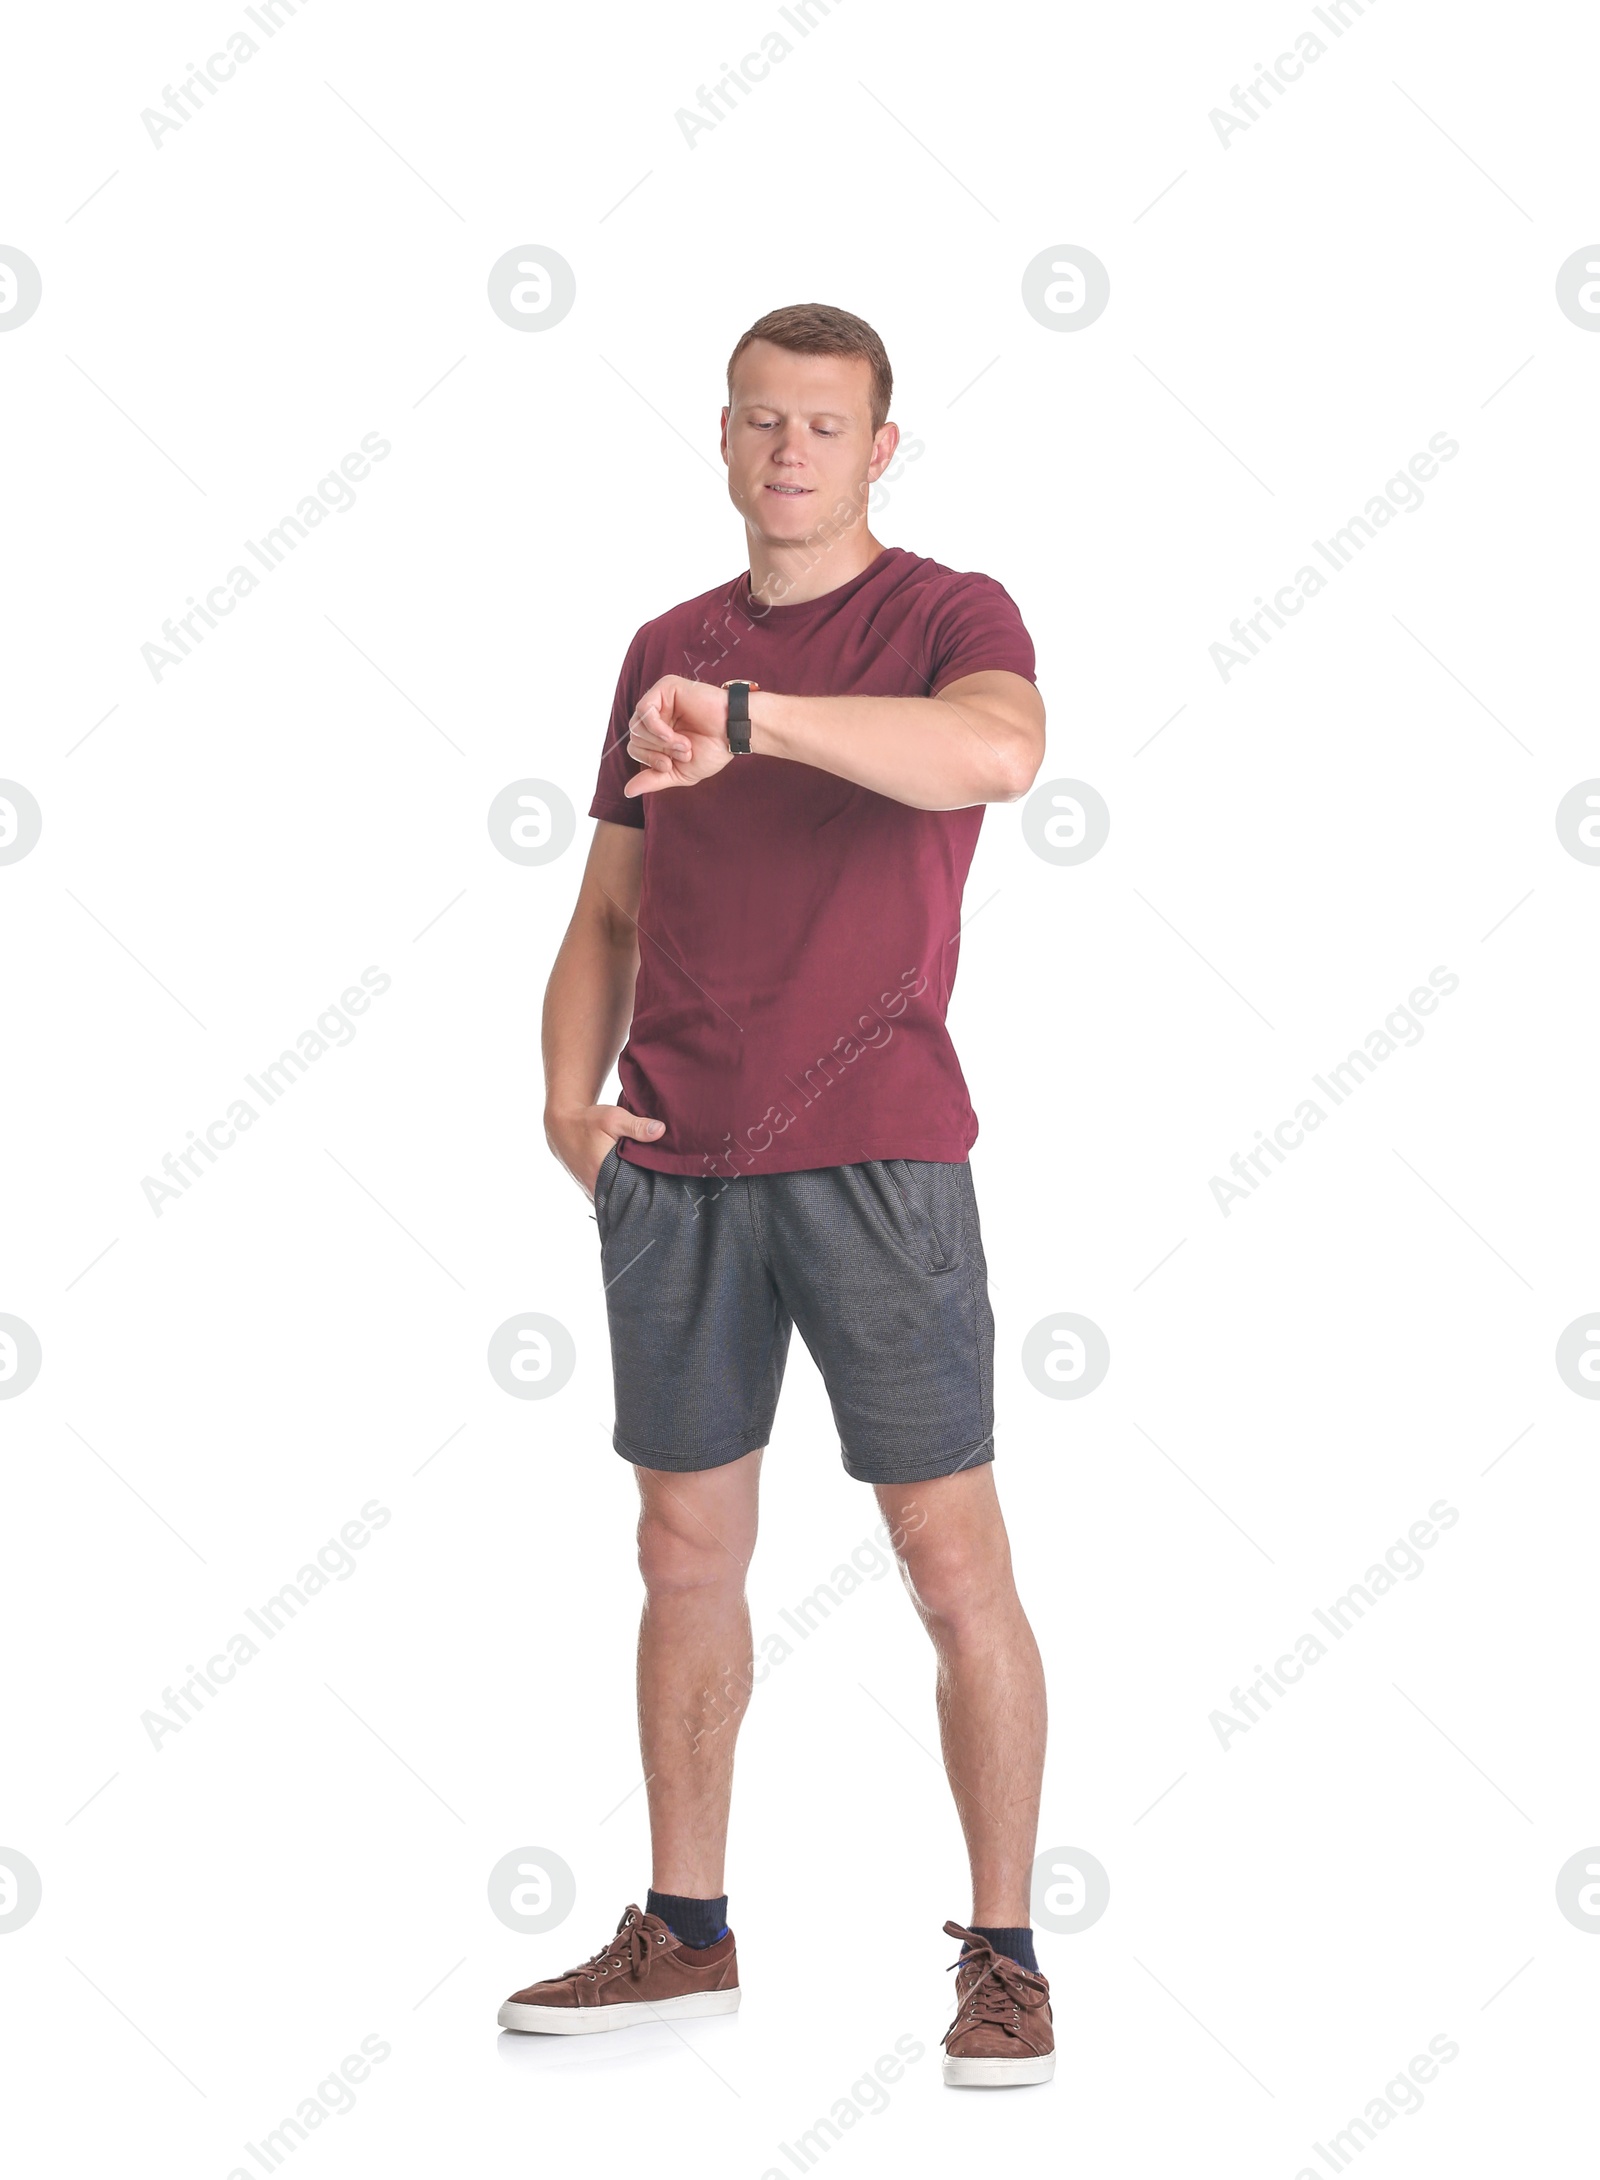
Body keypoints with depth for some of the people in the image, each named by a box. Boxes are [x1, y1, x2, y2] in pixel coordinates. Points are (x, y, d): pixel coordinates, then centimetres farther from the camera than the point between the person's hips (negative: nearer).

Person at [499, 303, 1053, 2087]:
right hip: (673, 1169, 5)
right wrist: (568, 1095, 1)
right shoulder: (665, 652, 15)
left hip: (874, 1154, -5)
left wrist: (751, 715, -35)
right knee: (686, 1551, 11)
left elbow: (997, 750, -26)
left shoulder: (949, 617, -2)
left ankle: (1003, 1960, 7)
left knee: (952, 1564, -4)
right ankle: (682, 1931, 24)